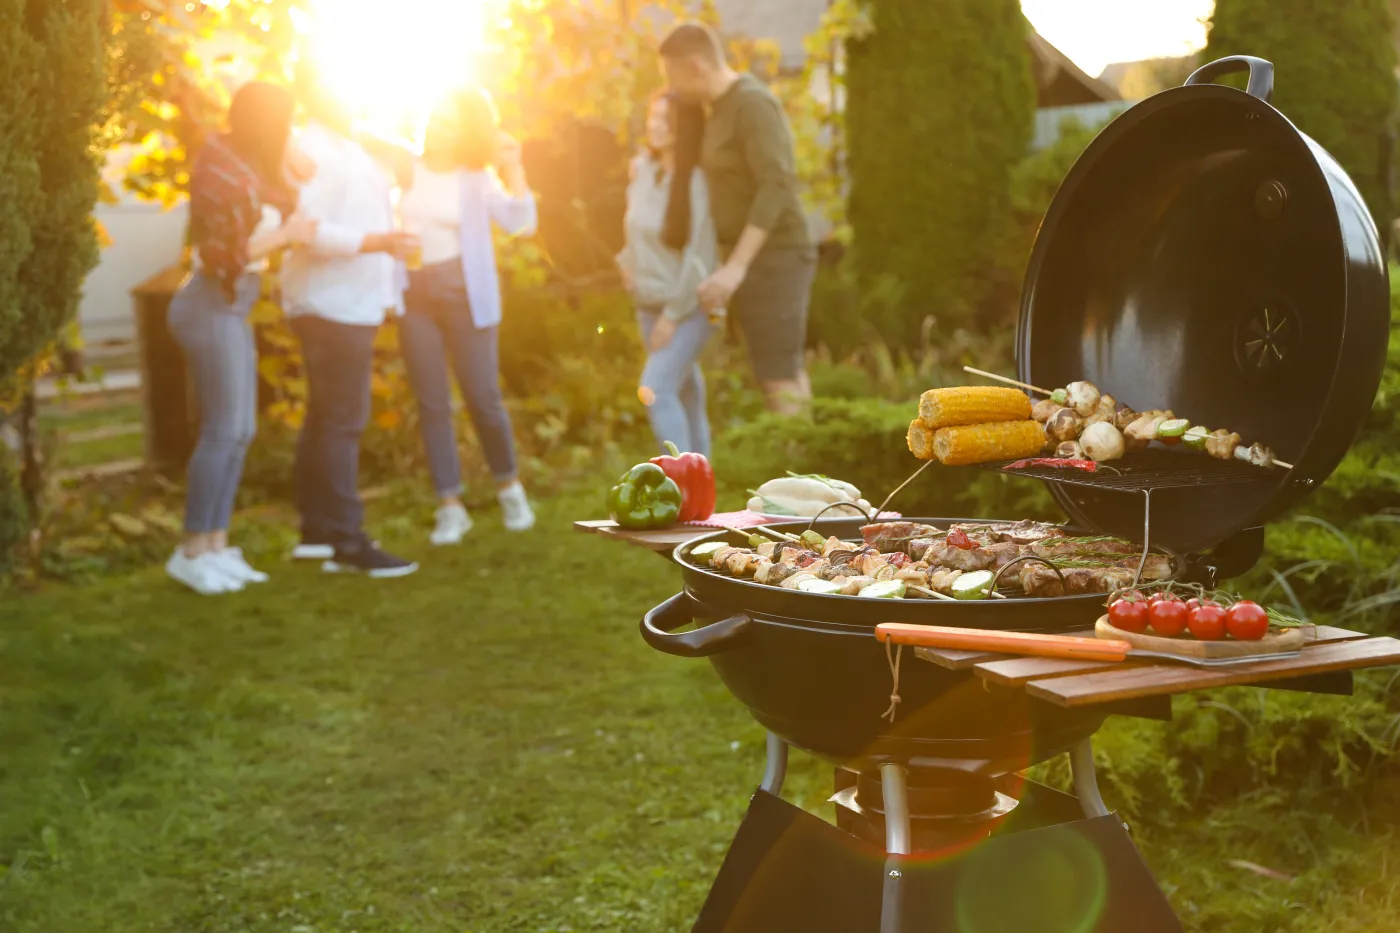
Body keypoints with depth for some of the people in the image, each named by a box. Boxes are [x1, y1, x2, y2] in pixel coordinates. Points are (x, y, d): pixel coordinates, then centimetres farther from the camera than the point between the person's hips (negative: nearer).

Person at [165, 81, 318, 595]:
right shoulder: (224, 173, -17)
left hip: (230, 307, 10)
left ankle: (217, 546, 12)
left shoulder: (248, 165, 11)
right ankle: (192, 552, -3)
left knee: (239, 431, 8)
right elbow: (228, 253, -22)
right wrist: (287, 233, -12)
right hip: (213, 306, -10)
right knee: (223, 430, -9)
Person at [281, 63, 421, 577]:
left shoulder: (351, 150, 18)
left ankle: (316, 532, 23)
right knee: (342, 424, -10)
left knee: (325, 420, 14)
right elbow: (310, 230, -23)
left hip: (353, 303, 10)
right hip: (332, 307, -10)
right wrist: (373, 242, -31)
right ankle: (347, 543, -8)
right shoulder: (310, 152, -14)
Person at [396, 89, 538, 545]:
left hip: (465, 294, -2)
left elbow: (521, 223, -11)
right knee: (432, 403, 2)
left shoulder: (478, 178, 2)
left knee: (483, 398, -2)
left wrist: (513, 167, -15)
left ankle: (508, 486, 22)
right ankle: (451, 507, 9)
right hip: (414, 293, 2)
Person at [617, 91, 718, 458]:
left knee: (657, 390, -19)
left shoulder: (696, 181, -18)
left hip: (688, 306, -7)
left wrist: (673, 315, -17)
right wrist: (628, 259, 6)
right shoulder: (641, 168, 1)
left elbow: (700, 254, -19)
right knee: (682, 390, 15)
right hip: (649, 303, 7)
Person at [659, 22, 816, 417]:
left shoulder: (752, 104, -16)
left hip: (774, 259, -10)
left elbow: (777, 185, -26)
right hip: (756, 261, 10)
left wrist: (736, 266, -29)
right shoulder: (723, 109, 15)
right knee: (783, 374, 11)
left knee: (779, 379, -11)